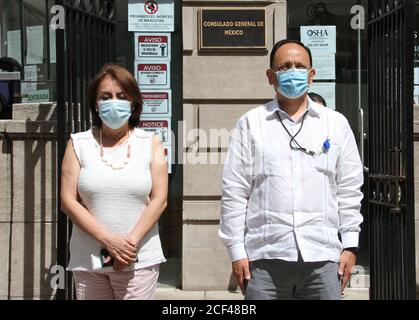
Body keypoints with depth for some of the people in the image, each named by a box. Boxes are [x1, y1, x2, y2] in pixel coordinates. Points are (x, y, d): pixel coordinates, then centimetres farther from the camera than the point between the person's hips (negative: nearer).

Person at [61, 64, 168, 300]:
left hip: (139, 259, -1)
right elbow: (68, 201, -1)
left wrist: (131, 242, -12)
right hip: (87, 261, 1)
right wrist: (108, 240, -11)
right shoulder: (79, 144, 5)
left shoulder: (151, 144, 4)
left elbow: (159, 199, -1)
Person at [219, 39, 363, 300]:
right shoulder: (251, 124, 5)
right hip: (265, 258, -1)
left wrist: (350, 245, 5)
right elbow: (235, 191, 2)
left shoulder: (336, 123, 10)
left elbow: (349, 190, 10)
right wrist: (237, 250, -1)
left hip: (322, 258, 1)